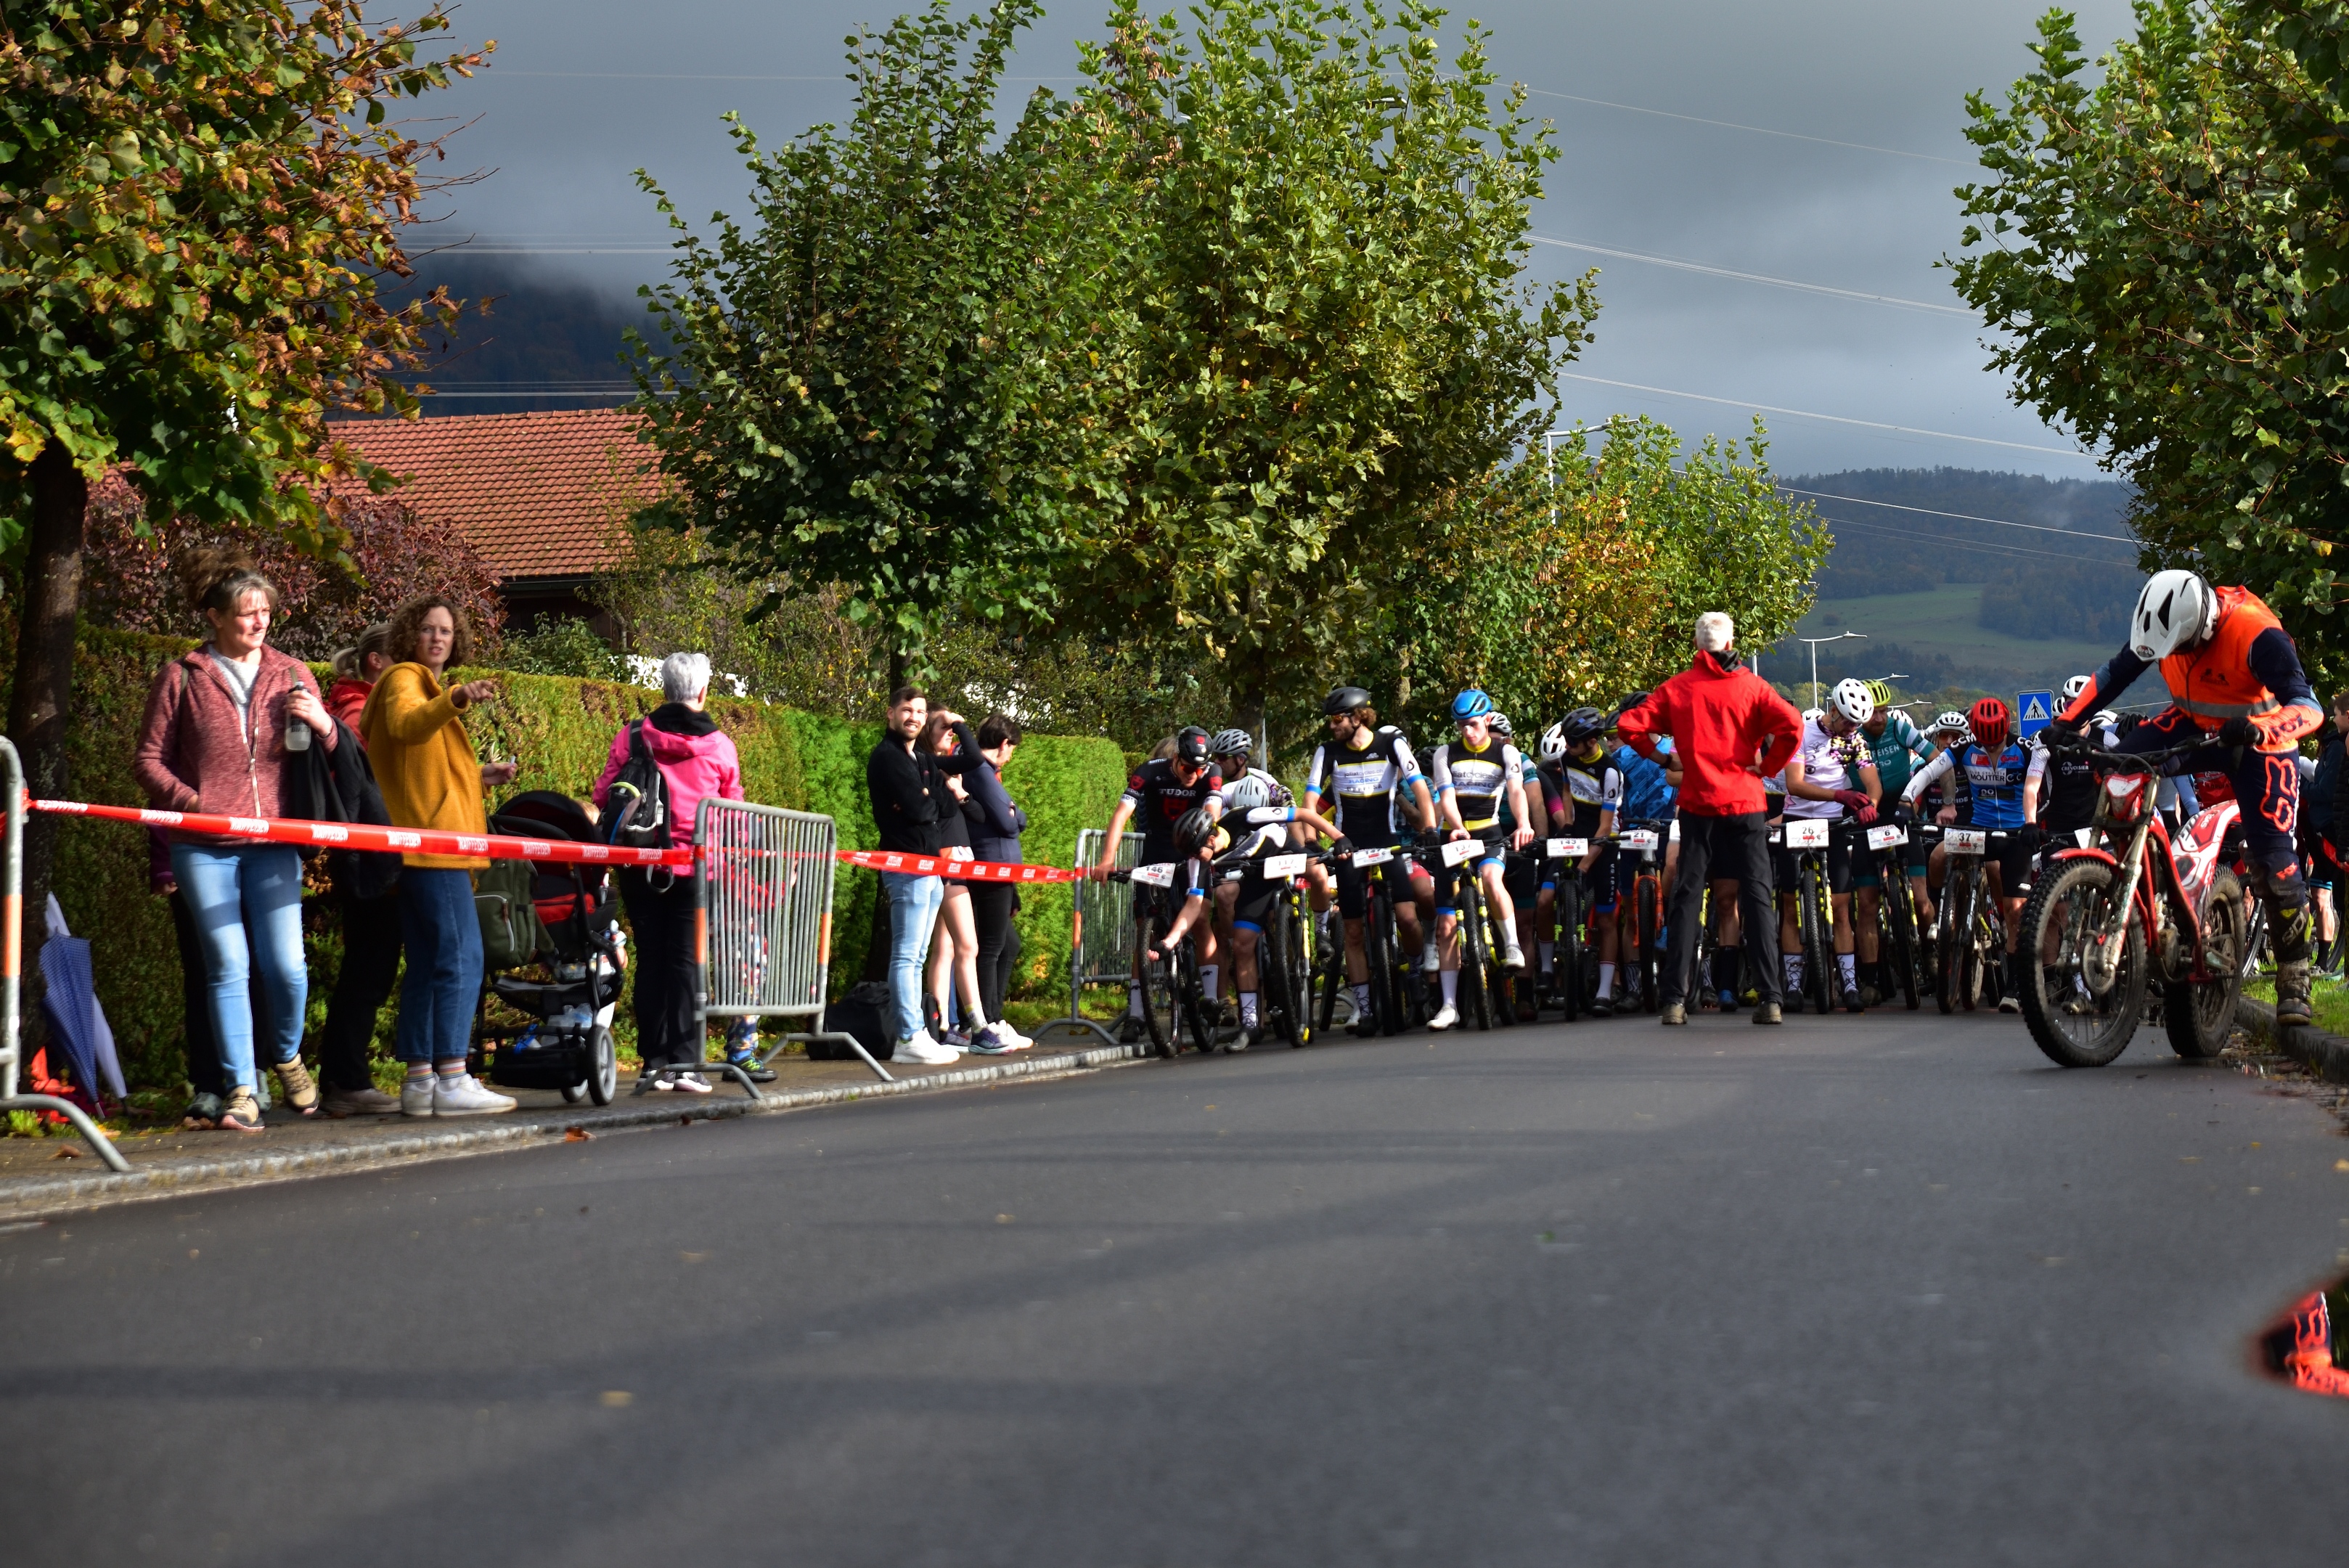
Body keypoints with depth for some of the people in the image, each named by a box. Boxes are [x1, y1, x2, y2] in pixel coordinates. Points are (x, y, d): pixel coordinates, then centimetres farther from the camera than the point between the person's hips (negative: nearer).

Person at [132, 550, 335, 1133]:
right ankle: (239, 1092, 1)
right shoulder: (182, 677, 5)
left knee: (286, 965, -4)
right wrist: (190, 801, -11)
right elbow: (148, 760, 4)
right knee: (228, 965, -5)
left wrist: (323, 725, -5)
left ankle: (287, 1058, 25)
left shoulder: (291, 675, 13)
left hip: (273, 843, 2)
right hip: (204, 845, -2)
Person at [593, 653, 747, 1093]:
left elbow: (604, 798, 2)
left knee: (650, 960, 6)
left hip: (640, 868, 1)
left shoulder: (632, 737, -1)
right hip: (696, 869, -1)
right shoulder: (720, 745, 0)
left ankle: (654, 1062, 6)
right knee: (687, 960, 1)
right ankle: (683, 1062, -2)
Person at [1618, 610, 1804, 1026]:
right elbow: (1791, 725, -15)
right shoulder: (1749, 685, -1)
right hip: (1744, 802, -1)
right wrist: (1768, 767, -3)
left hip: (1697, 804, 1)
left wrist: (1663, 758, 8)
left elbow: (1630, 726, -4)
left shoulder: (1677, 687, 3)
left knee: (1687, 897, 5)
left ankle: (1674, 1000, 0)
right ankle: (1769, 999, -3)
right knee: (1756, 897, 2)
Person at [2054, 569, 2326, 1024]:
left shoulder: (2258, 635, -32)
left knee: (2274, 857, -14)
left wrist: (2258, 730, -56)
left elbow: (2308, 707, -37)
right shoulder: (2161, 624, -15)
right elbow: (2117, 672, 1)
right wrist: (2068, 720, -10)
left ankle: (2294, 981, 0)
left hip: (2257, 739, -5)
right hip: (2195, 725, 5)